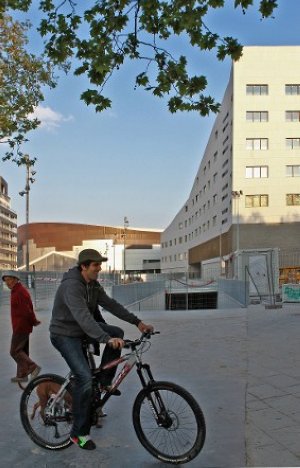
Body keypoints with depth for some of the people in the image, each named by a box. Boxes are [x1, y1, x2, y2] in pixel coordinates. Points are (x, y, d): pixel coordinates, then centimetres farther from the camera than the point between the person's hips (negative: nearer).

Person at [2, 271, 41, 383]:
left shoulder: (20, 292, -18)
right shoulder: (17, 291, 16)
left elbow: (27, 310, -21)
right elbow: (27, 310, 18)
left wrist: (34, 322, -9)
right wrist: (34, 321, 11)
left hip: (21, 327, -10)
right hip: (22, 327, 10)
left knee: (15, 351, -6)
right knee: (22, 351, 14)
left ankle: (33, 367, -7)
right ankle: (22, 375, 22)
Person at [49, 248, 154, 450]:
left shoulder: (93, 284, 1)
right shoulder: (71, 285, -28)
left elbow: (110, 304, 0)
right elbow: (83, 316, -40)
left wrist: (138, 322, -7)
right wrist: (107, 339, -50)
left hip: (82, 329, 8)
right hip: (65, 334, -8)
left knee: (117, 333, -8)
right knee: (85, 376, -19)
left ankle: (105, 381, 7)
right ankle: (79, 433, -3)